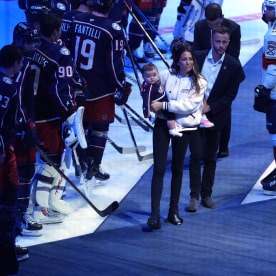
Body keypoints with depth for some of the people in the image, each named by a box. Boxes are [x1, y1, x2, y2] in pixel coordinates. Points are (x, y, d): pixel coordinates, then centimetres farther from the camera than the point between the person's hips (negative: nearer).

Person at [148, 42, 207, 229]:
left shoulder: (199, 82, -3)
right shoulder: (166, 76, 1)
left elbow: (189, 106, -15)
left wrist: (164, 105, -19)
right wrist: (154, 107, -3)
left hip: (183, 128, 0)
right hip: (163, 124, 0)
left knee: (177, 169, 11)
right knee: (159, 168, -8)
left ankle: (174, 210, 24)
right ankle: (155, 214, -10)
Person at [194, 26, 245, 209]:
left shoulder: (234, 66, -6)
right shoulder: (198, 57, -3)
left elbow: (231, 95, -5)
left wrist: (210, 107, -13)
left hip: (215, 116, 0)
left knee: (210, 158, 10)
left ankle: (206, 195, 21)